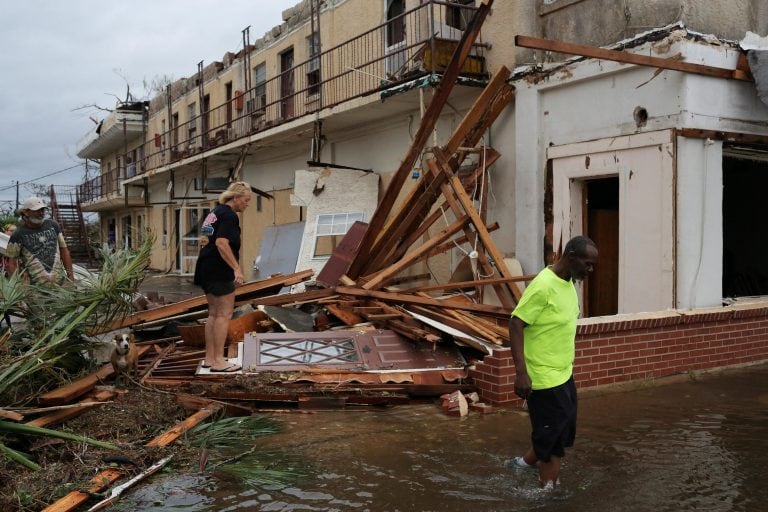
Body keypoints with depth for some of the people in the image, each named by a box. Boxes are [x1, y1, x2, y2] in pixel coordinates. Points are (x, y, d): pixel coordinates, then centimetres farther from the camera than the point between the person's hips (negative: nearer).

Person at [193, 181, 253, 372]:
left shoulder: (215, 212, 17)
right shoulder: (229, 216, -13)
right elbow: (221, 243, -25)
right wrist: (237, 269, -27)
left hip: (206, 269, 10)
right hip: (219, 271, -10)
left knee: (214, 313, 14)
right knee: (224, 314, -5)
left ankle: (210, 358, 17)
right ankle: (218, 360, -3)